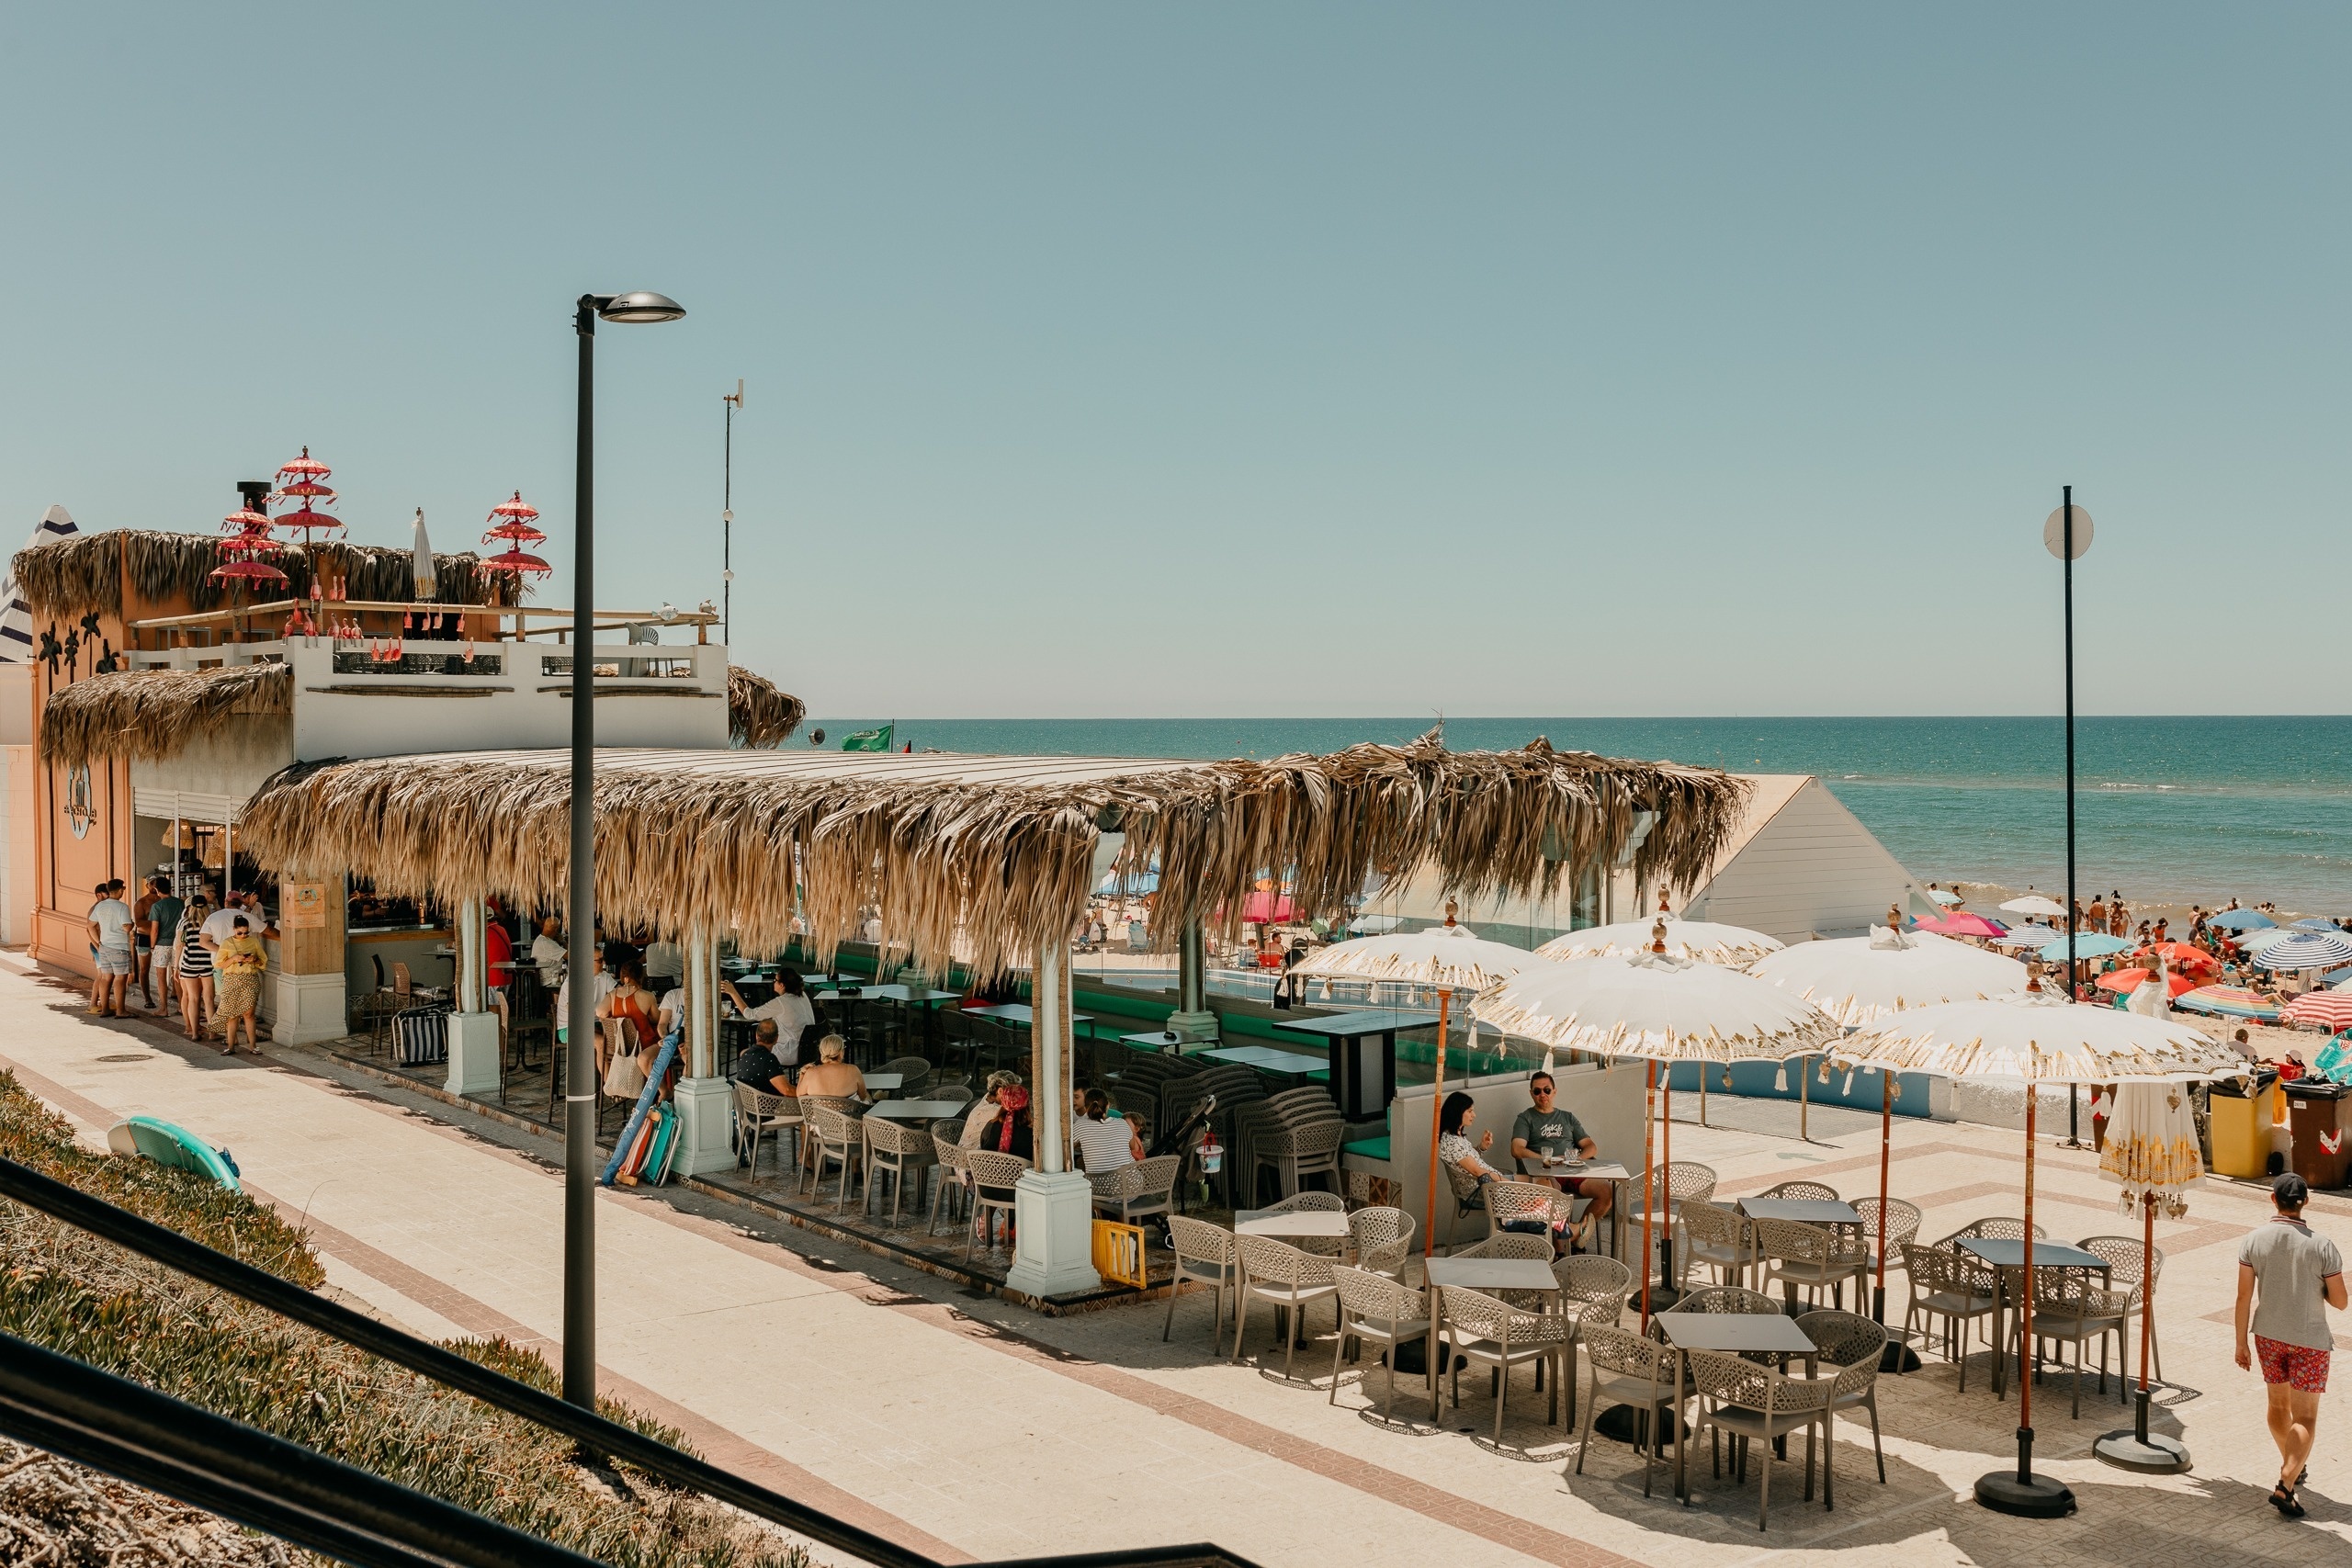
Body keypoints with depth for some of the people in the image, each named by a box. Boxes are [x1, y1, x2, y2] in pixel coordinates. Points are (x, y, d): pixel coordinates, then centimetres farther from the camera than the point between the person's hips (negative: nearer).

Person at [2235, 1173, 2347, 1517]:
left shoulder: (2254, 1240, -10)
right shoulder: (2321, 1246, -16)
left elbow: (2244, 1297, -8)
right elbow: (2339, 1301, -10)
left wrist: (2241, 1343, 1)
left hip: (2268, 1336, 3)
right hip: (2309, 1340, -3)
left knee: (2278, 1404, 23)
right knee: (2305, 1417, 3)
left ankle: (2292, 1467, 42)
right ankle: (2285, 1485, -10)